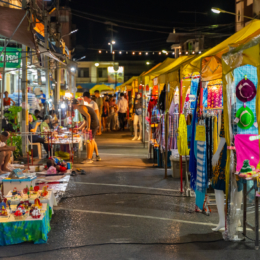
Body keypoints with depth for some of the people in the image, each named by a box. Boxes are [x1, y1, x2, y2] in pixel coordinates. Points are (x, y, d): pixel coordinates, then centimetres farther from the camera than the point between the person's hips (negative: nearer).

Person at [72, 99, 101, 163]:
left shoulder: (80, 108, -11)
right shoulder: (83, 107, 20)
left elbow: (88, 116, -25)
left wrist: (88, 127, -23)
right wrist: (80, 128, 26)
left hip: (92, 124, -10)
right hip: (96, 124, 10)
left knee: (89, 141, -9)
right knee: (92, 140, 23)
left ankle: (89, 158, -9)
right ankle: (97, 156, 33)